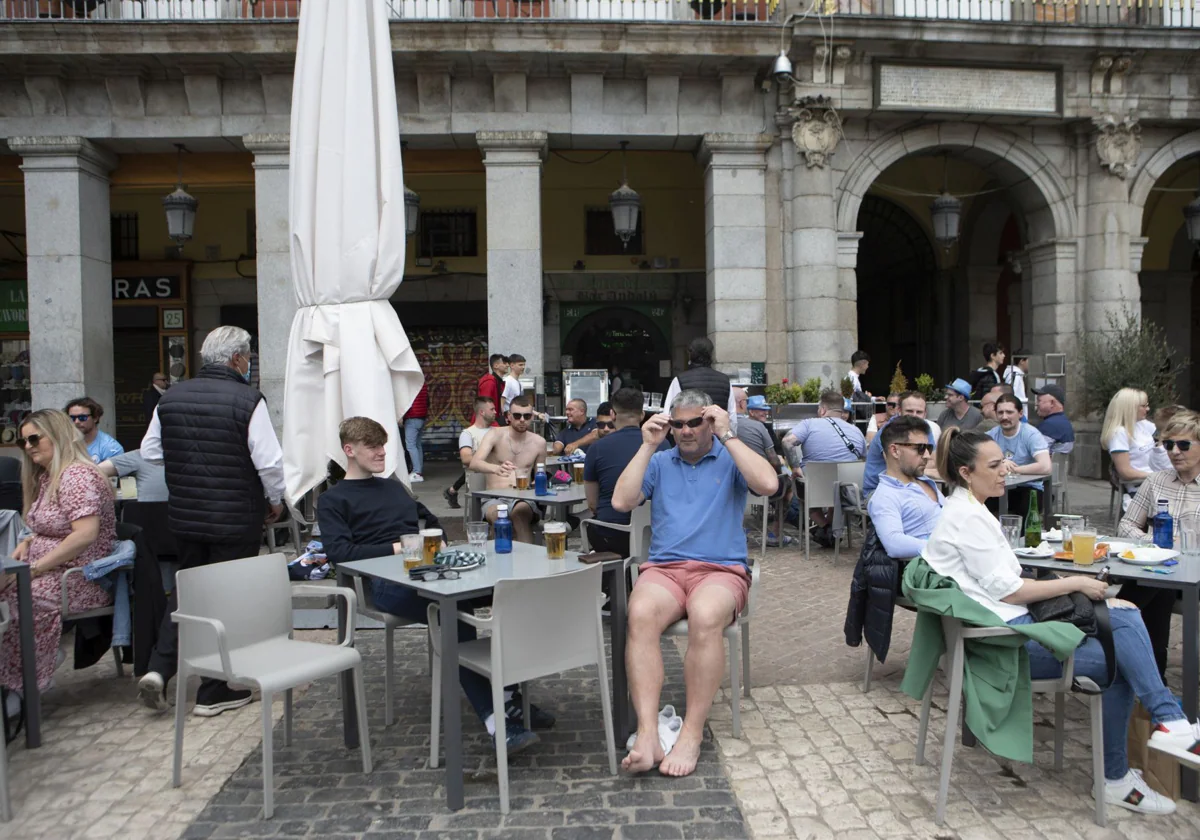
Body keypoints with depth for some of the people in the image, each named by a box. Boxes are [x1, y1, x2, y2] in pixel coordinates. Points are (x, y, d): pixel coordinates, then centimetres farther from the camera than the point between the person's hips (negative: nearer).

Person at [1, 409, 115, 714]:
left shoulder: (77, 475, -14)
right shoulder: (45, 477, 17)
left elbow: (85, 534, -24)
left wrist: (34, 568, -21)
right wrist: (26, 543, 6)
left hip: (82, 577, -9)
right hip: (51, 569, 9)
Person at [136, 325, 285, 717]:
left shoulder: (170, 397, 3)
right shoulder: (248, 400, -15)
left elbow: (150, 452, 11)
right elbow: (269, 461, -17)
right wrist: (276, 500, 0)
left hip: (184, 515, 5)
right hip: (236, 519, -5)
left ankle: (159, 668, 12)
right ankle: (213, 693, 15)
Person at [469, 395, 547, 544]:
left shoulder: (539, 442, 9)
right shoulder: (495, 435, 0)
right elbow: (473, 463, -16)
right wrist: (496, 468, -38)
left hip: (523, 499, 1)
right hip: (494, 498, -1)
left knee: (520, 511, -37)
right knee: (497, 514, -38)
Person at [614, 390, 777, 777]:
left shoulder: (730, 459, 13)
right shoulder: (659, 463, 20)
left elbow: (768, 484, -8)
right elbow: (621, 502, 6)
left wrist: (727, 436, -4)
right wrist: (648, 446, 5)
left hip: (721, 569, -2)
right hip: (664, 568, 2)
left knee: (706, 617, -37)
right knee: (640, 614, -33)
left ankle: (692, 733, -25)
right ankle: (647, 734, -34)